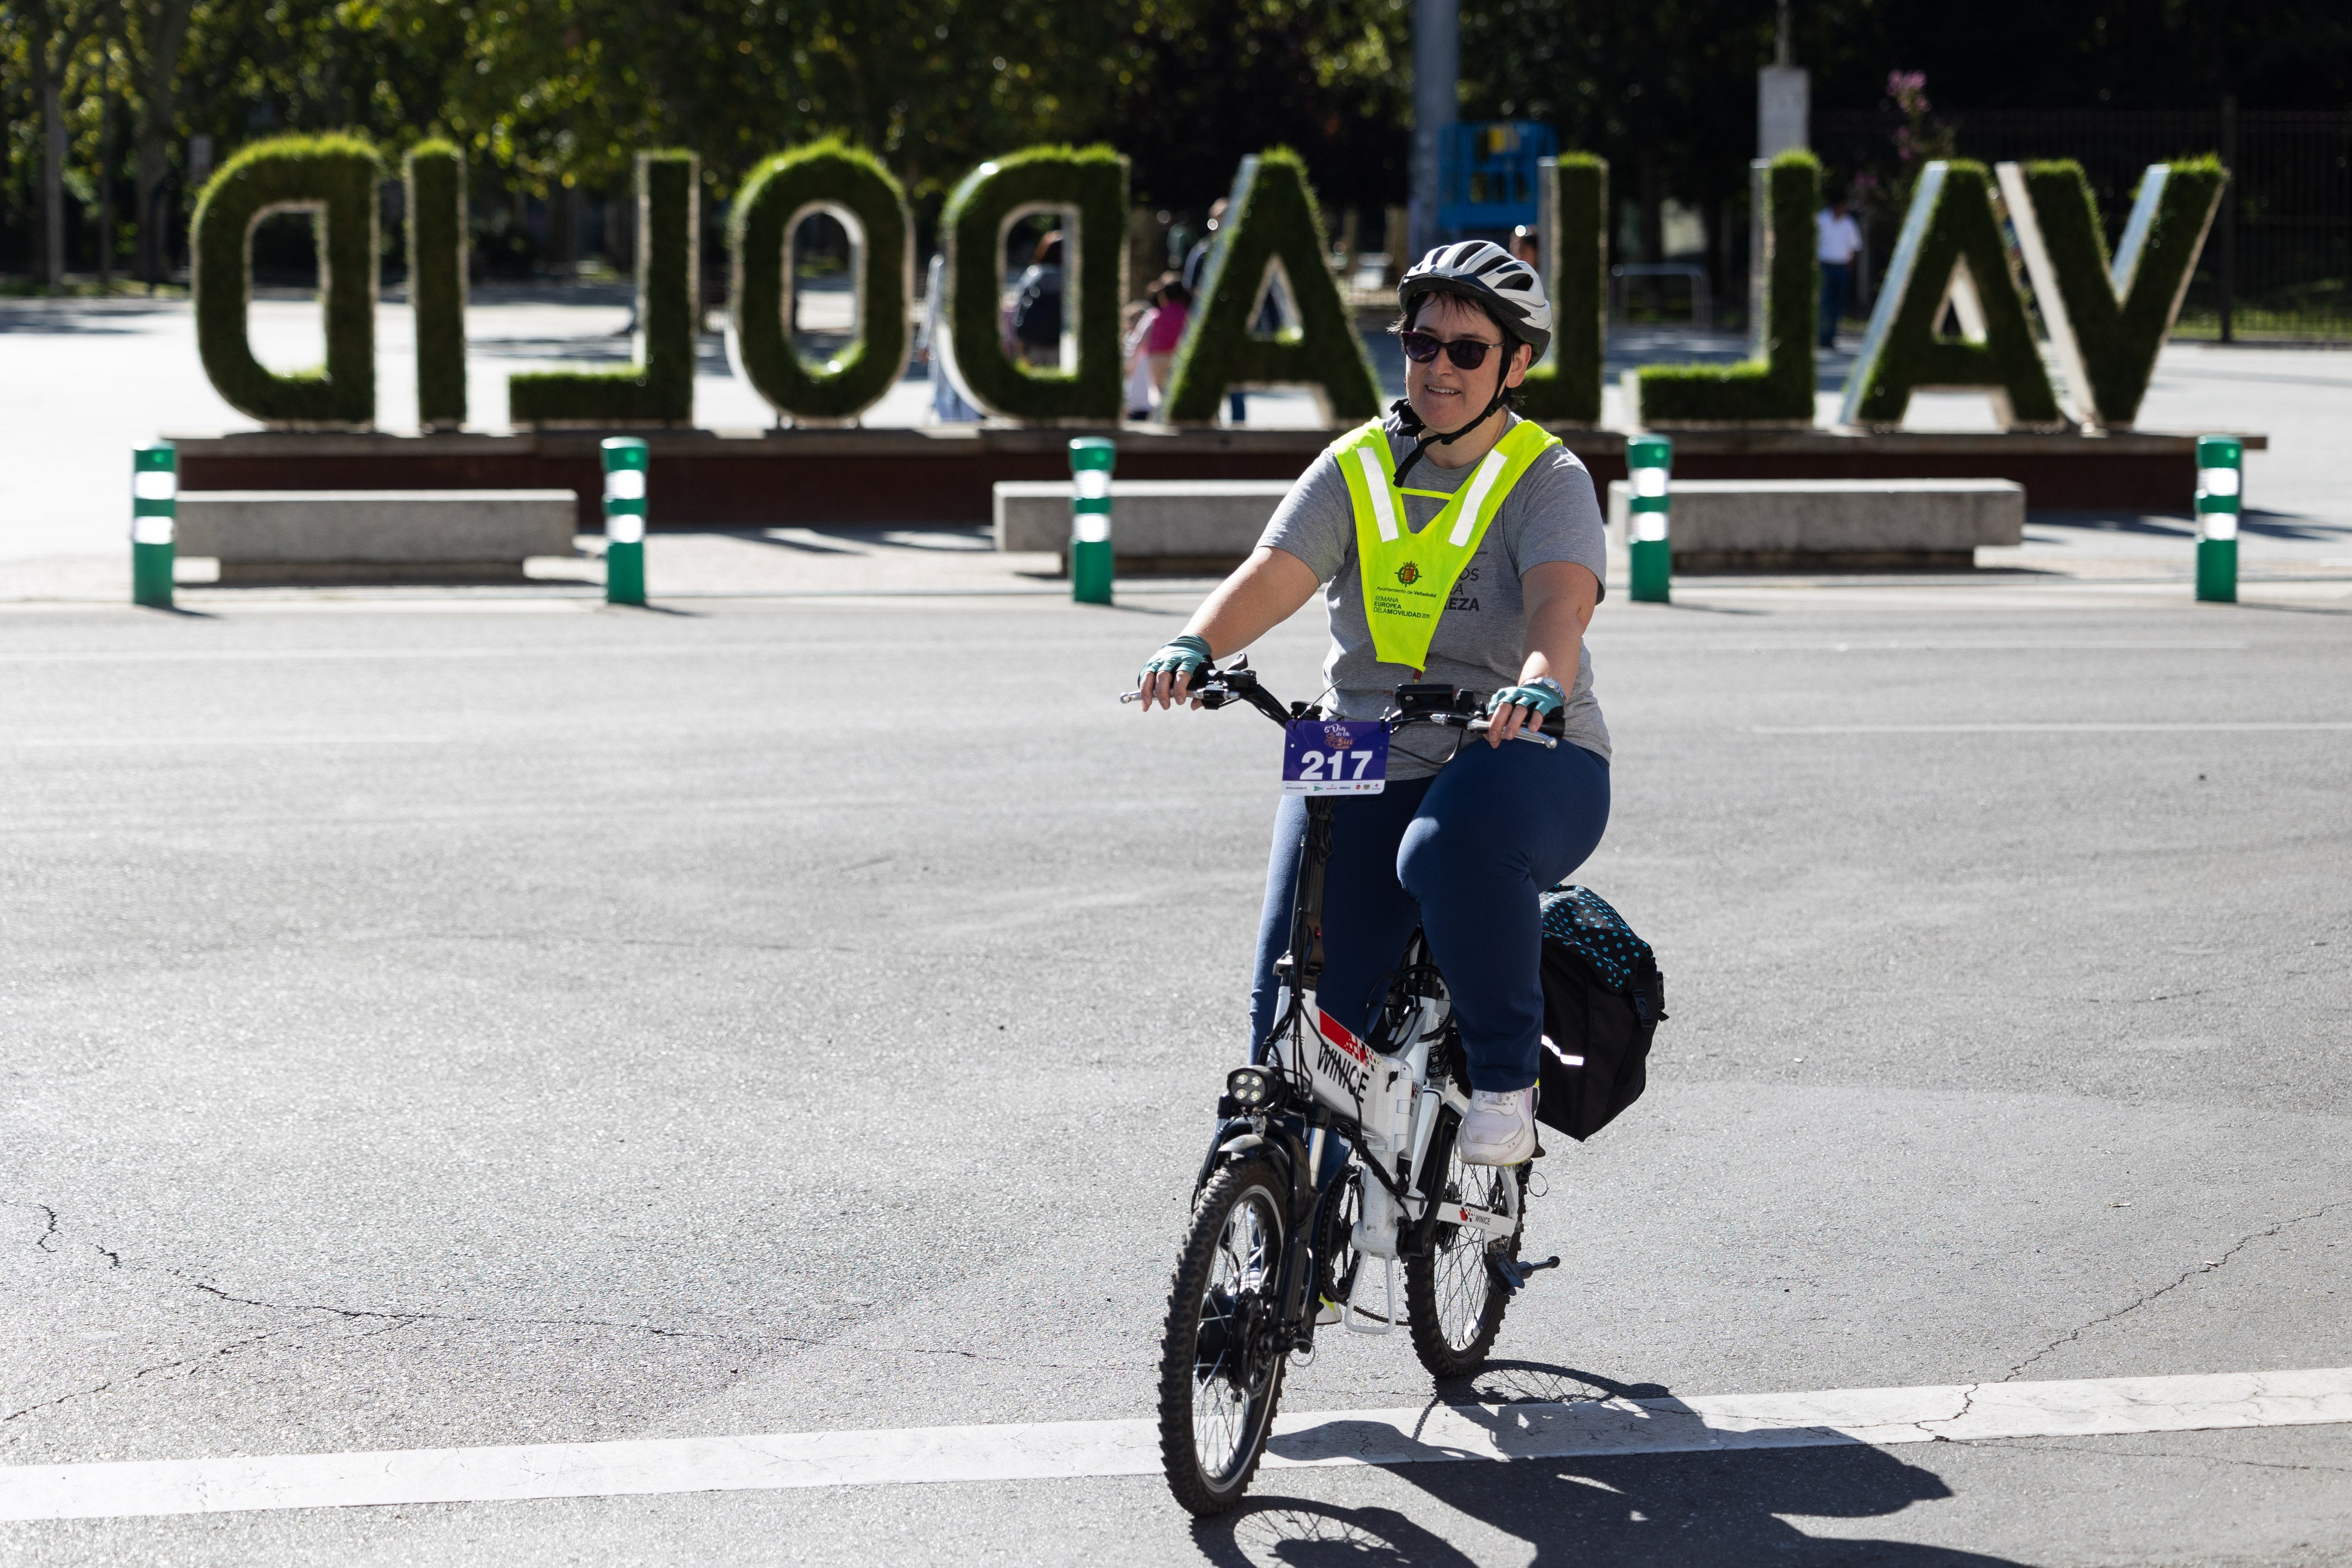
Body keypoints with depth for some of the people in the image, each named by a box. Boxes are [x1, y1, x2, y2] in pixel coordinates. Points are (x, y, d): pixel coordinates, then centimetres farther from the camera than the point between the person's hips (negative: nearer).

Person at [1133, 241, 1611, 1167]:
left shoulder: (1548, 481, -1)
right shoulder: (1353, 472, 8)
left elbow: (1560, 602, -21)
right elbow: (1271, 576, -8)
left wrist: (1540, 684, -44)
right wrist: (1195, 646, -30)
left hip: (1528, 756, -3)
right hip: (1362, 767, 3)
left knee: (1456, 850, -38)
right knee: (1297, 1006, -11)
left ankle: (1506, 1079, -18)